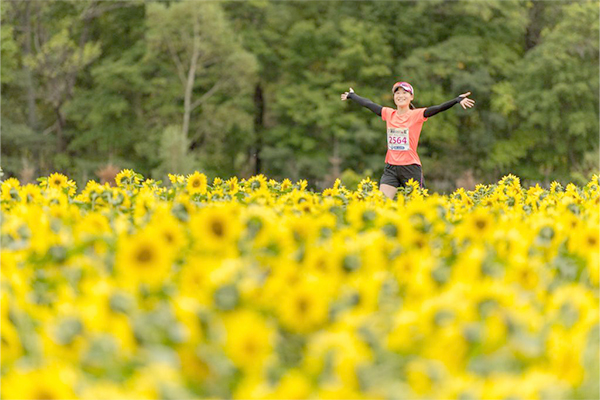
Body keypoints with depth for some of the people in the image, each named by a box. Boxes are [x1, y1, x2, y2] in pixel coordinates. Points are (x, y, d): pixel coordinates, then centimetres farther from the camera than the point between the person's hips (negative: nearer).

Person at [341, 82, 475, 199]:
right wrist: (351, 95, 33)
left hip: (411, 168, -4)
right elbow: (368, 104, 21)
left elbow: (437, 109, -18)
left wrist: (457, 100, -32)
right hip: (391, 168, 4)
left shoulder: (417, 115, -4)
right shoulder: (389, 114, 8)